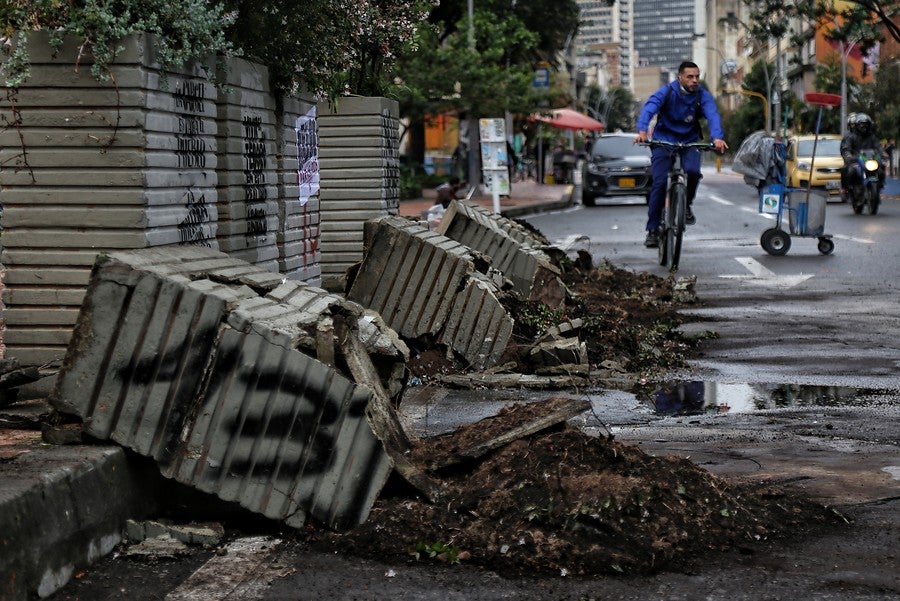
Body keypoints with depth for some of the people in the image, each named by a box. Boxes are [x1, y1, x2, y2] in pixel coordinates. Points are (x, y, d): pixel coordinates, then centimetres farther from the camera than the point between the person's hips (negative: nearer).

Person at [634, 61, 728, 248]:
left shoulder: (703, 96, -6)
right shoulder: (666, 92, -11)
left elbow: (713, 115, -23)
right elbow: (649, 109, -26)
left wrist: (717, 137, -45)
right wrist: (642, 131, -47)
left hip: (689, 143, 1)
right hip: (663, 142, -1)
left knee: (693, 171, -28)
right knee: (659, 183, -12)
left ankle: (686, 205, 2)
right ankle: (652, 230, -2)